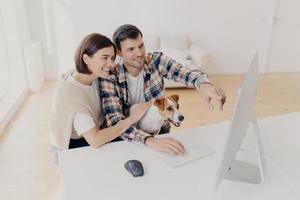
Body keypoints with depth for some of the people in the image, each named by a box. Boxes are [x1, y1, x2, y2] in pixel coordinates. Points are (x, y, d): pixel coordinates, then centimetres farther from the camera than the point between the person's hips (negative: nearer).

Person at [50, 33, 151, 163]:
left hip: (91, 134, 7)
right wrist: (131, 119, -31)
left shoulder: (95, 77, -8)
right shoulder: (71, 94, -31)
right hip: (71, 149, -6)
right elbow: (95, 141, -36)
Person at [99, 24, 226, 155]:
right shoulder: (110, 76, -18)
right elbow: (114, 120, -27)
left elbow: (184, 73, -26)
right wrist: (150, 140, -42)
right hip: (128, 138, -1)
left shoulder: (156, 61, -11)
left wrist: (204, 85, -49)